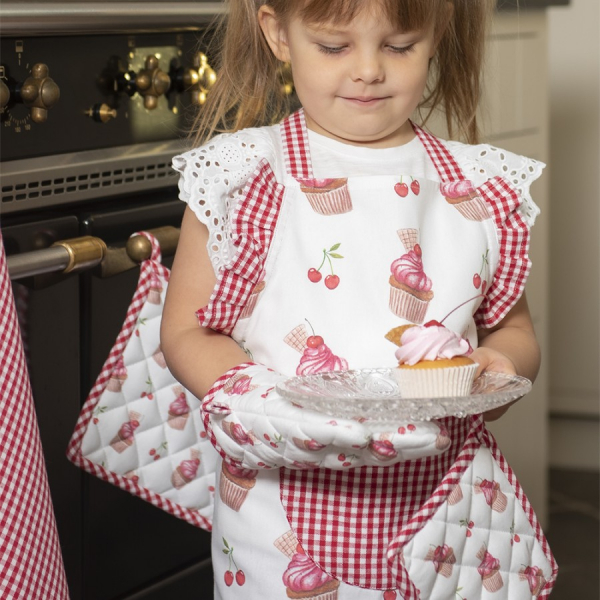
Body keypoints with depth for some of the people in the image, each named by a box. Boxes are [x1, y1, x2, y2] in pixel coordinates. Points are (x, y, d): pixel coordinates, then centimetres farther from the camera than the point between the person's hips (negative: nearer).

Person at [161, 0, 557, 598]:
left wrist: (501, 367, -12)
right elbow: (186, 332, -2)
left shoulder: (479, 190, 4)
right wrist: (260, 401, -22)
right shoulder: (241, 179, -3)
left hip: (444, 502, 2)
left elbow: (513, 330, 13)